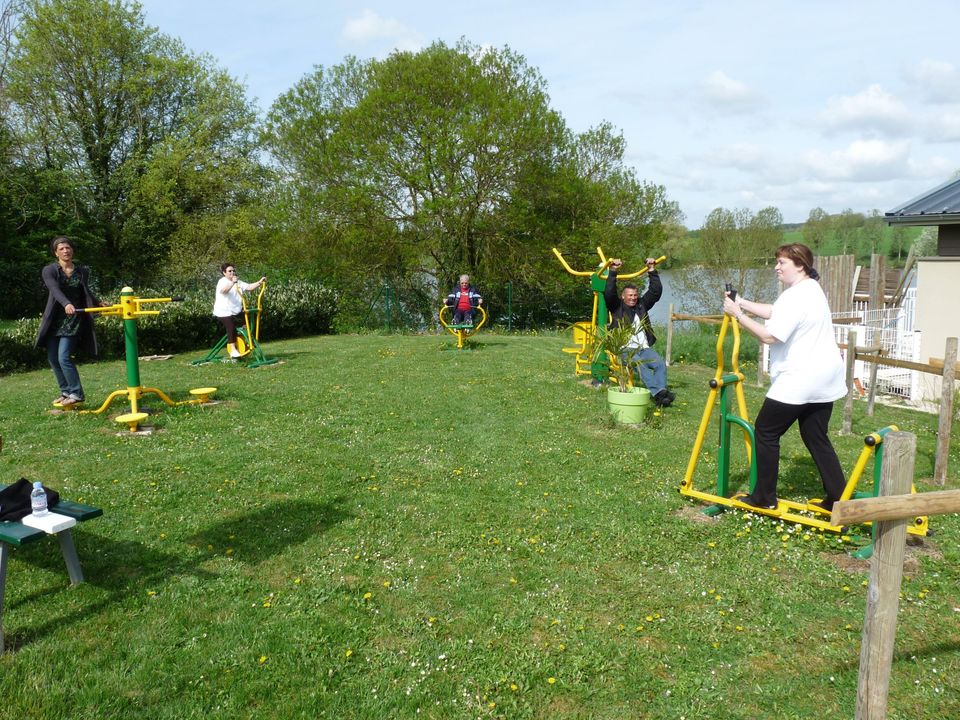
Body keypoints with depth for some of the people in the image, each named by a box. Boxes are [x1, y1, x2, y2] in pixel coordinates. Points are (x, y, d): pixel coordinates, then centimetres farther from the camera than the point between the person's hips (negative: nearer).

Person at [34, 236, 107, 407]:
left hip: (74, 319, -2)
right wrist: (66, 304, -40)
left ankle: (76, 393, -4)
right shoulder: (49, 270, -3)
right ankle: (66, 392, 18)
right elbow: (55, 290, -22)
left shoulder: (83, 270, 4)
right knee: (52, 358, 5)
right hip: (55, 320, 2)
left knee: (64, 357, -12)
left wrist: (99, 303, 10)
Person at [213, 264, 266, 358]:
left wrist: (259, 282, -21)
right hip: (223, 312, -7)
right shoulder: (222, 281, -9)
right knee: (231, 326, -23)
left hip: (236, 312, 7)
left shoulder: (238, 282, 10)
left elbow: (249, 287, -4)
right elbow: (223, 290, -32)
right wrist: (232, 282, -48)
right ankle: (233, 350, -18)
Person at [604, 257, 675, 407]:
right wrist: (613, 272, -10)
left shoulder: (642, 305, 23)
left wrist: (652, 271, 9)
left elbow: (656, 291, 17)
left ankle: (661, 393, -36)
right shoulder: (617, 306, 12)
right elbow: (609, 293, -5)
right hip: (626, 349, -5)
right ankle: (658, 392, -44)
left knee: (661, 364, -24)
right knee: (642, 365, -33)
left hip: (645, 348, 5)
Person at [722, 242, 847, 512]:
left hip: (799, 381, -10)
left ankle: (764, 497, 8)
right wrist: (742, 303, 10)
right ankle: (838, 499, 14)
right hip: (824, 379, 10)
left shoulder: (795, 296, -18)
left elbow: (769, 336, -23)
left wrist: (738, 314, -15)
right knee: (816, 438, 15)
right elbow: (775, 312, 19)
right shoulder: (812, 288, 15)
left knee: (766, 431, 2)